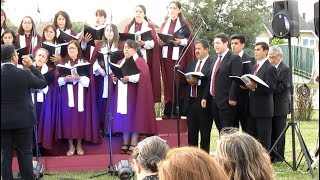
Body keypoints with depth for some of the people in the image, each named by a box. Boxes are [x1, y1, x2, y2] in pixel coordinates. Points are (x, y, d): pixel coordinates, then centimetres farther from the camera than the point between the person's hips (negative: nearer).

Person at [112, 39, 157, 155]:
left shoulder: (140, 61, -1)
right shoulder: (120, 62, 19)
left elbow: (143, 76, -15)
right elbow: (115, 75, 17)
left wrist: (129, 78, -23)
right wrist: (114, 78, -5)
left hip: (134, 94, -6)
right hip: (122, 94, 6)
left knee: (134, 117, -7)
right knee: (124, 118, 2)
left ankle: (133, 145, -6)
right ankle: (125, 144, 5)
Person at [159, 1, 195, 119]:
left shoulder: (184, 24, 3)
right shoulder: (164, 24, 16)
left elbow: (189, 39, -3)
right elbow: (159, 39, 16)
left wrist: (180, 41, -20)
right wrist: (160, 42, -6)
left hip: (179, 56, -4)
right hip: (166, 56, 4)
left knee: (178, 83, -6)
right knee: (168, 83, 1)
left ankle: (177, 111, -3)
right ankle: (168, 111, 1)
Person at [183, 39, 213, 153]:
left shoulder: (212, 63, -7)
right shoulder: (191, 64, 18)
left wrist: (198, 82, -23)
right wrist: (188, 80, -7)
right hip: (191, 101, 7)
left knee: (205, 132, 1)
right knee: (191, 131, 11)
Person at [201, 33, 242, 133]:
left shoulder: (234, 58, -7)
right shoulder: (215, 58, 18)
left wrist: (232, 98, -20)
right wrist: (205, 97, 13)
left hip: (226, 102, -8)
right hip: (214, 101, 8)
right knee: (220, 131, 10)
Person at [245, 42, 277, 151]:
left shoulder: (270, 68, -10)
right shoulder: (255, 67, 18)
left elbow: (271, 88, -17)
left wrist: (255, 86, -27)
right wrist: (246, 85, 3)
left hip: (264, 109, -8)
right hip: (253, 108, 9)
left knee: (264, 139, -2)